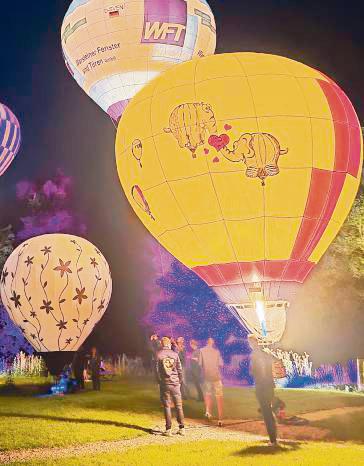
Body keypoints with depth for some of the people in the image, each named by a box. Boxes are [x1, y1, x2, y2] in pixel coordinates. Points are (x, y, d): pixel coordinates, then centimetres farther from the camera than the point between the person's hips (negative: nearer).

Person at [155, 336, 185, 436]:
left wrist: (159, 381, 9)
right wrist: (180, 381, 11)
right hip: (175, 383, 1)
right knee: (179, 406, 8)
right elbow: (179, 369, 2)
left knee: (167, 406, 4)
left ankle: (168, 429, 3)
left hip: (164, 383, -1)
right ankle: (181, 428, 10)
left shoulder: (158, 355, -3)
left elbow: (157, 370, -1)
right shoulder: (175, 354, 0)